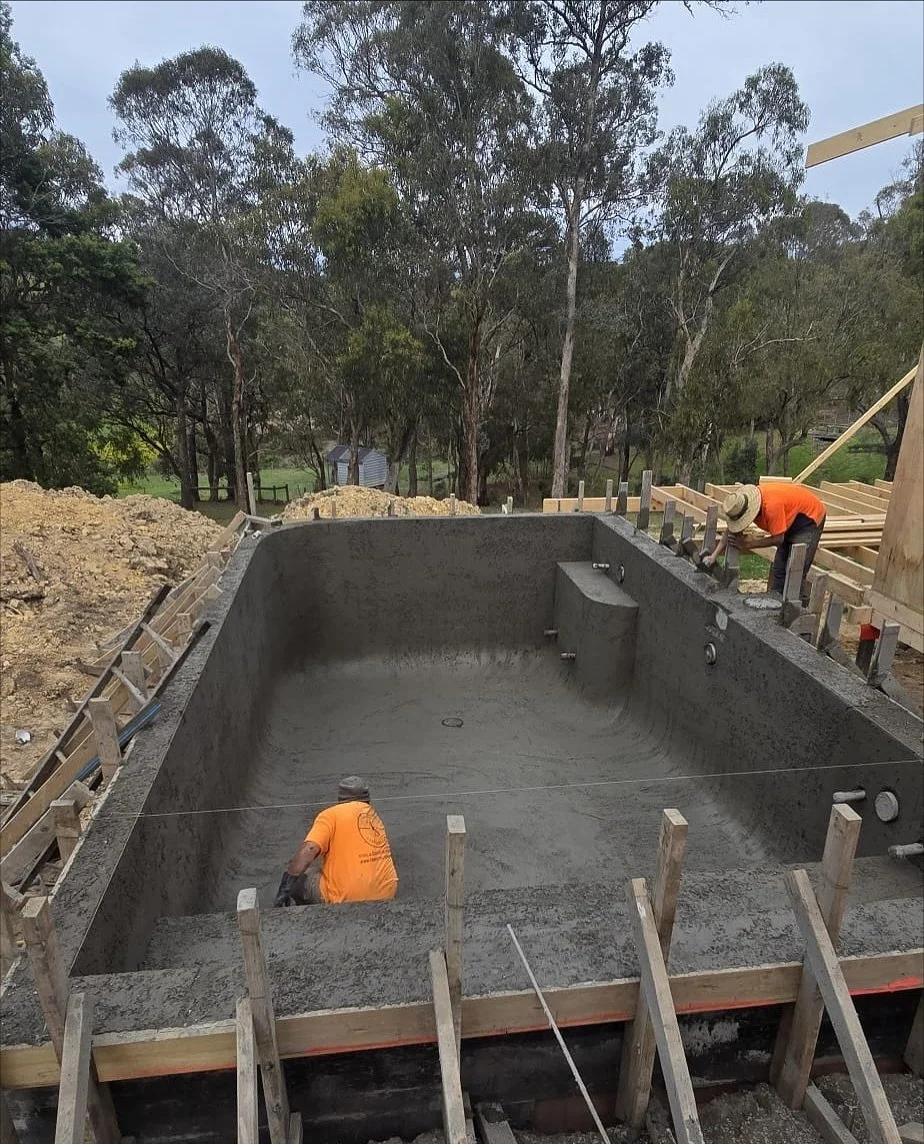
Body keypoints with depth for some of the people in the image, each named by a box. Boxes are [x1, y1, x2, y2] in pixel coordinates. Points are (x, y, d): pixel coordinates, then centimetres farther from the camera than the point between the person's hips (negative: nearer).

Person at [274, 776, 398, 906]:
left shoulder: (331, 814, -2)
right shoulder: (374, 815, 17)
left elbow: (308, 851, -16)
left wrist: (285, 887, -13)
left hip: (348, 896, -6)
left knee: (299, 879, 14)